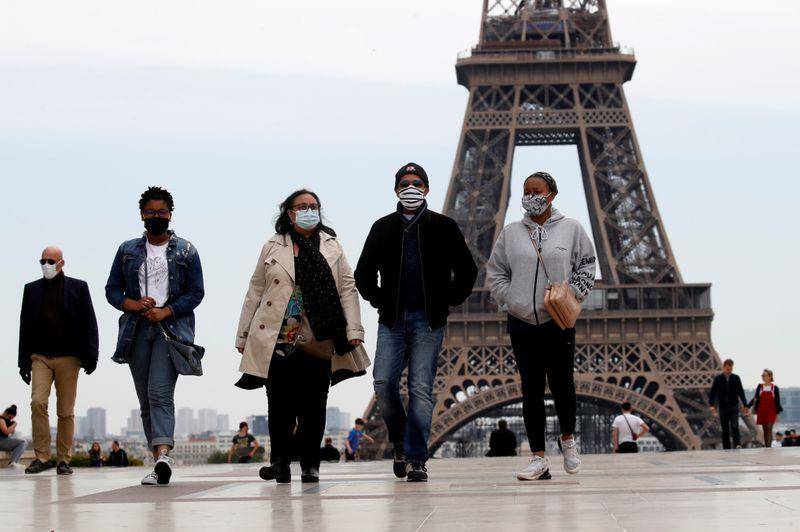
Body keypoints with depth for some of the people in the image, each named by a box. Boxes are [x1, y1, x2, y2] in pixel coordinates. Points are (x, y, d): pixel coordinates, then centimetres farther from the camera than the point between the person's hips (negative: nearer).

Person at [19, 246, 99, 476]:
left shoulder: (78, 287, 7)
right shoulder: (32, 289, 13)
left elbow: (89, 324, 3)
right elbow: (25, 326, 12)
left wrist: (90, 356, -7)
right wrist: (24, 362, 6)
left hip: (68, 358, -1)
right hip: (40, 357, 1)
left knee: (66, 411, 1)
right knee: (38, 403, -15)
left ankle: (63, 459, 8)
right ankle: (42, 456, -9)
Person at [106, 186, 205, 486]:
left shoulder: (186, 251, 8)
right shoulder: (128, 251, 15)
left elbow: (196, 292, 3)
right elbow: (112, 289, 13)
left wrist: (165, 312, -11)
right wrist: (134, 305, -7)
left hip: (172, 328, -4)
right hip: (137, 331, 4)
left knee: (160, 392, -20)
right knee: (145, 399, 2)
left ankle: (162, 455, -33)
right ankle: (159, 463, 5)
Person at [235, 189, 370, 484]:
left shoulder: (332, 247, 13)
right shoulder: (273, 247, 12)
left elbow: (348, 290, 8)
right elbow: (255, 292, 12)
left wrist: (353, 330, -3)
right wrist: (244, 335, 9)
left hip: (319, 342, 1)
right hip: (278, 340, 0)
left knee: (313, 407, 2)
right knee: (280, 405, -4)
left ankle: (310, 465, 10)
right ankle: (279, 462, 6)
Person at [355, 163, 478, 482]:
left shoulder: (444, 228, 6)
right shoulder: (383, 228, 11)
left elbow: (467, 271, 11)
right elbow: (364, 273, 20)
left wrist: (448, 302, 4)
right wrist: (379, 301, 10)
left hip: (429, 322, -2)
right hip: (392, 321, 2)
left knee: (421, 389, -7)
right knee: (383, 383, -9)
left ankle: (417, 459, -4)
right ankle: (400, 443, 14)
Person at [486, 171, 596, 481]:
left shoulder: (571, 229, 5)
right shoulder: (511, 233, 9)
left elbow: (587, 264, 9)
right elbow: (495, 272, 14)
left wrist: (572, 295, -3)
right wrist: (510, 299, 2)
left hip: (559, 322, -2)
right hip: (522, 322, 2)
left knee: (562, 385, -5)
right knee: (531, 390, 2)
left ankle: (567, 439, 24)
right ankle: (538, 459, 5)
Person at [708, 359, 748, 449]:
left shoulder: (736, 378, 3)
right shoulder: (718, 379, 0)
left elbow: (741, 392, 7)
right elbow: (712, 392, -1)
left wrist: (744, 405, 3)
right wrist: (712, 405, -13)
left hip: (734, 407, -1)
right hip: (723, 407, 1)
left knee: (735, 426, -16)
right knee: (725, 429, 4)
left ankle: (737, 444, -24)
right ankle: (726, 448, 8)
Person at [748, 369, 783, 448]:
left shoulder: (774, 388, 0)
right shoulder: (760, 387, 5)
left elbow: (777, 402, 2)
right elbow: (755, 398, 5)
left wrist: (777, 413, -1)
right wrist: (747, 406, -6)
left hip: (771, 411, -2)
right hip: (762, 411, 2)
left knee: (769, 429, -13)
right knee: (765, 430, 5)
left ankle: (769, 447, -17)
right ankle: (766, 447, 10)